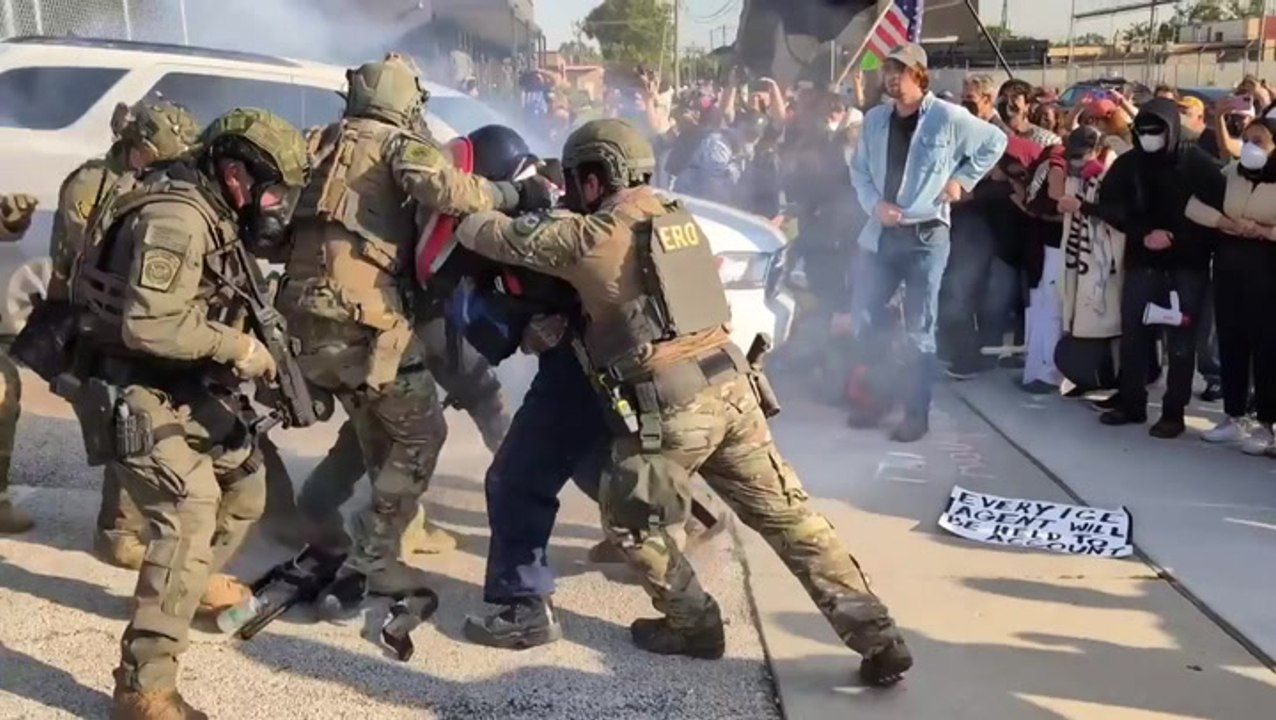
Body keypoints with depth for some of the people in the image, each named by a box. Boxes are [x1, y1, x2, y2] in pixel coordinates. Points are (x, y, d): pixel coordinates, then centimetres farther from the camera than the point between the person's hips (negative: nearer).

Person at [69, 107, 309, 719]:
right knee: (190, 515, -19)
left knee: (243, 480, 21)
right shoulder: (177, 218, -23)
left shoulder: (212, 214, 8)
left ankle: (194, 583, 46)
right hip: (136, 393, -10)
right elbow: (148, 324, -31)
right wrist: (236, 348, -24)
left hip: (186, 388, 10)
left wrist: (245, 344, 3)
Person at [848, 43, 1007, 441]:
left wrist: (962, 179, -1)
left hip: (925, 236, -4)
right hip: (879, 233, 5)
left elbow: (995, 141, 5)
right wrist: (874, 203, -5)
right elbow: (859, 170, 12)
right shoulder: (874, 119, 6)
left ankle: (916, 416, 9)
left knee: (919, 330, 1)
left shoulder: (948, 118, -6)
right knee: (862, 319, 7)